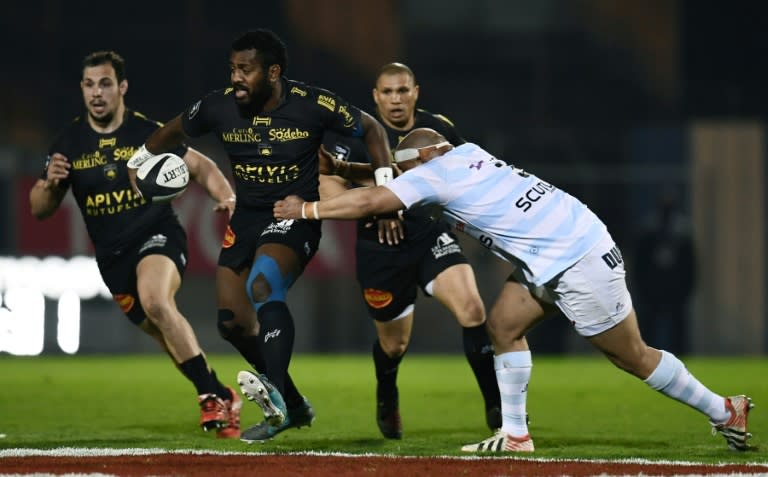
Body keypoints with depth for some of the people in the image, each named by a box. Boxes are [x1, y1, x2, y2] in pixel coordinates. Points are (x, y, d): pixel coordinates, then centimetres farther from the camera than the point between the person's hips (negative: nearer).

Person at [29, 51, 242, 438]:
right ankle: (220, 398, 26)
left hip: (158, 235, -5)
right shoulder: (69, 142, 1)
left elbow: (200, 166, 5)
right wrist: (50, 183, -18)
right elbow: (39, 210, 4)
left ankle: (213, 397, -28)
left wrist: (226, 196, -14)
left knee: (156, 302, -32)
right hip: (112, 256, 5)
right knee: (164, 332, 7)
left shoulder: (149, 132, -6)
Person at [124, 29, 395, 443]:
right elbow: (175, 131, 15)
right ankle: (294, 406, 19)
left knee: (262, 288, -33)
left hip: (296, 217, -6)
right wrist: (138, 159, 26)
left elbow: (370, 129, -1)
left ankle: (276, 400, -44)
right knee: (233, 322, 1)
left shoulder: (313, 105, -15)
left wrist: (386, 188, -7)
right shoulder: (219, 106, -7)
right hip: (246, 219, 6)